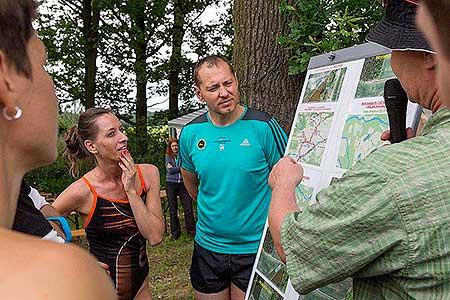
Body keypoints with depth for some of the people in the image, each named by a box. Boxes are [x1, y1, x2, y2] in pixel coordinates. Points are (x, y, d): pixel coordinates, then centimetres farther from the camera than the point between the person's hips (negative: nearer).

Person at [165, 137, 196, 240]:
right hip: (171, 183, 0)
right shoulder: (168, 157, 6)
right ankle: (175, 231, 17)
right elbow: (170, 170, -6)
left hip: (183, 183, 0)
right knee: (173, 209, 5)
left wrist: (174, 168, -9)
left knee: (188, 207, -4)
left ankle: (191, 230, 9)